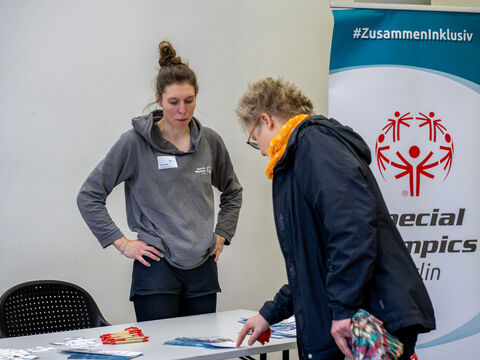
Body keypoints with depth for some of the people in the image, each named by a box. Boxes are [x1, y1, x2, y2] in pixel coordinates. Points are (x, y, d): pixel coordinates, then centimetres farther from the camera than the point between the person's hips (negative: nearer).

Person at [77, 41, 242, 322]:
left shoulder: (210, 142, 7)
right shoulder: (135, 143, -5)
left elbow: (233, 192, 25)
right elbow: (89, 197, -2)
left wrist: (221, 235, 14)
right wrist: (122, 243, -6)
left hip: (202, 268, 4)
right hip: (156, 269, -4)